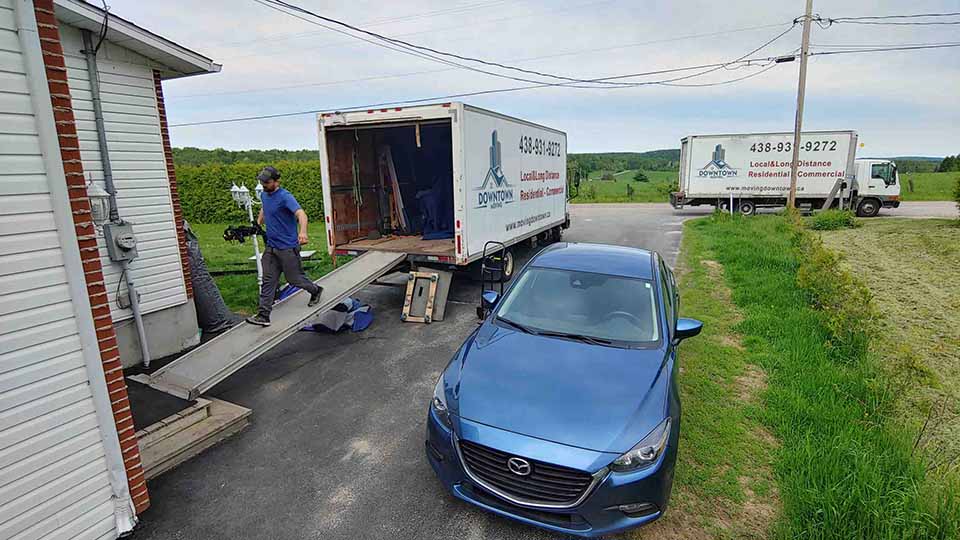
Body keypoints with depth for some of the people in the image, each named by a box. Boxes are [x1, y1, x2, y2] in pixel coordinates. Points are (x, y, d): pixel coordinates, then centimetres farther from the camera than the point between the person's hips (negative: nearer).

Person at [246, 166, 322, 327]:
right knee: (268, 280, 2)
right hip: (271, 247, 7)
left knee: (294, 278, 6)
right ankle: (263, 315, 3)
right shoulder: (264, 195, 8)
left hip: (288, 247, -7)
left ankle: (316, 290, 34)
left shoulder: (285, 197, -18)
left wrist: (303, 232, -52)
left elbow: (301, 214, -34)